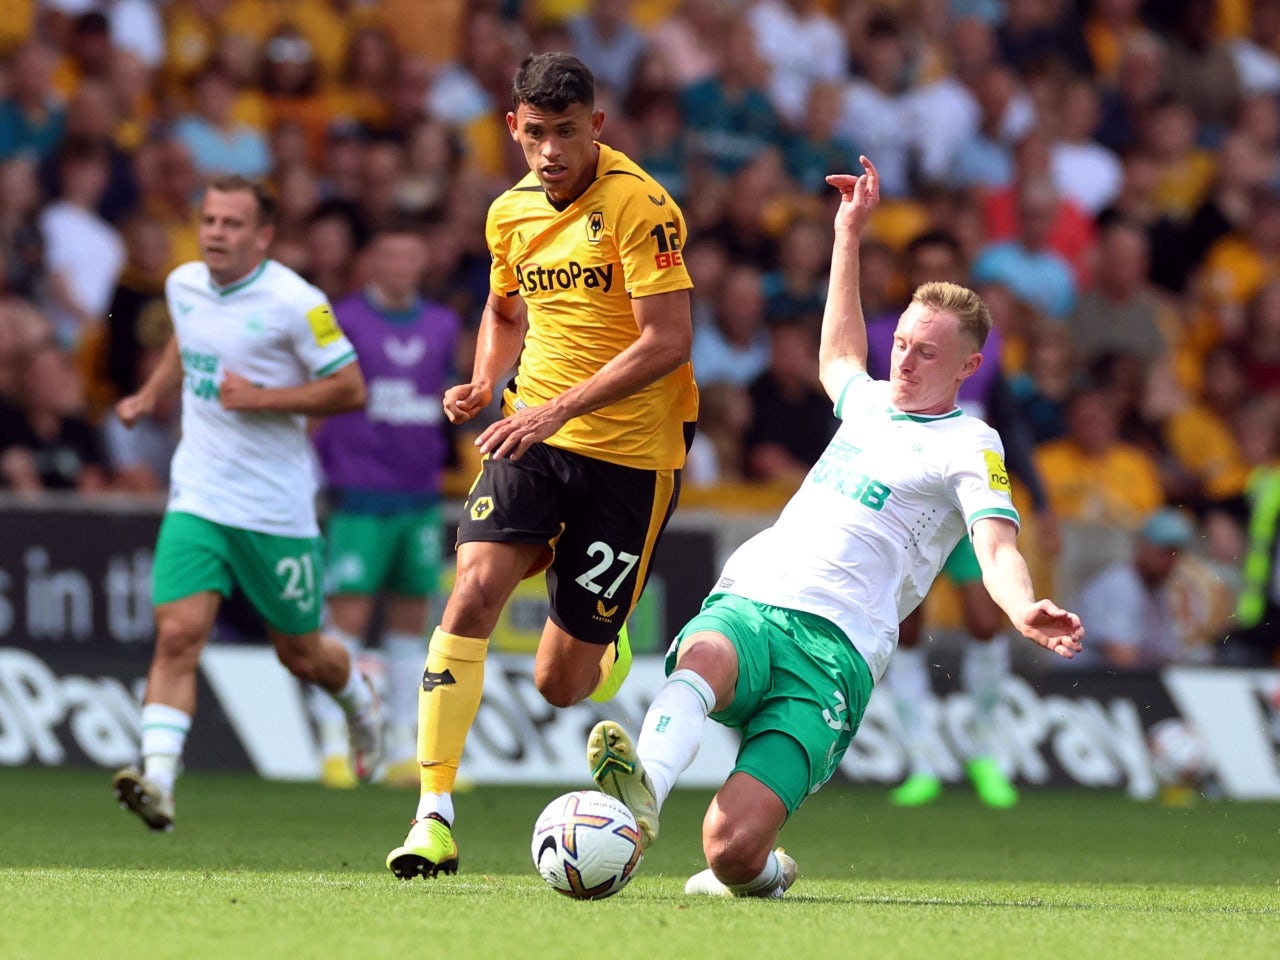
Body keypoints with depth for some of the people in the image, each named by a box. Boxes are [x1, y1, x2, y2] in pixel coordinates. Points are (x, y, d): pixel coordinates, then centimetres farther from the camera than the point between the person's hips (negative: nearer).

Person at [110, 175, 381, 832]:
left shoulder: (295, 303, -14)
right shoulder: (183, 285, 5)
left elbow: (350, 389, -11)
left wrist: (261, 397, -19)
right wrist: (150, 395, 13)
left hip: (276, 508, -3)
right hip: (198, 500, 3)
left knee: (301, 654, 11)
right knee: (177, 634, -16)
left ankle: (359, 699, 45)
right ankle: (157, 778, -24)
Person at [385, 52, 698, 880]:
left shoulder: (638, 206, -13)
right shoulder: (512, 213, 7)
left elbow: (670, 340, -19)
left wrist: (560, 409, -25)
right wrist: (485, 384, 6)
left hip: (631, 449, -4)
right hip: (534, 438, 5)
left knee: (562, 684, 1)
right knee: (474, 591, -21)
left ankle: (605, 648, 42)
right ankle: (435, 819, -18)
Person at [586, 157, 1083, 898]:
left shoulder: (970, 447, 5)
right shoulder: (870, 403, 25)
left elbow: (997, 545, -12)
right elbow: (839, 357, 51)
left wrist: (1024, 609, -35)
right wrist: (851, 232, 53)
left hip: (833, 648, -5)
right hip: (747, 600, 5)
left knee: (731, 846, -20)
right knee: (704, 660, -37)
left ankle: (762, 871, 16)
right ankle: (642, 797, -58)